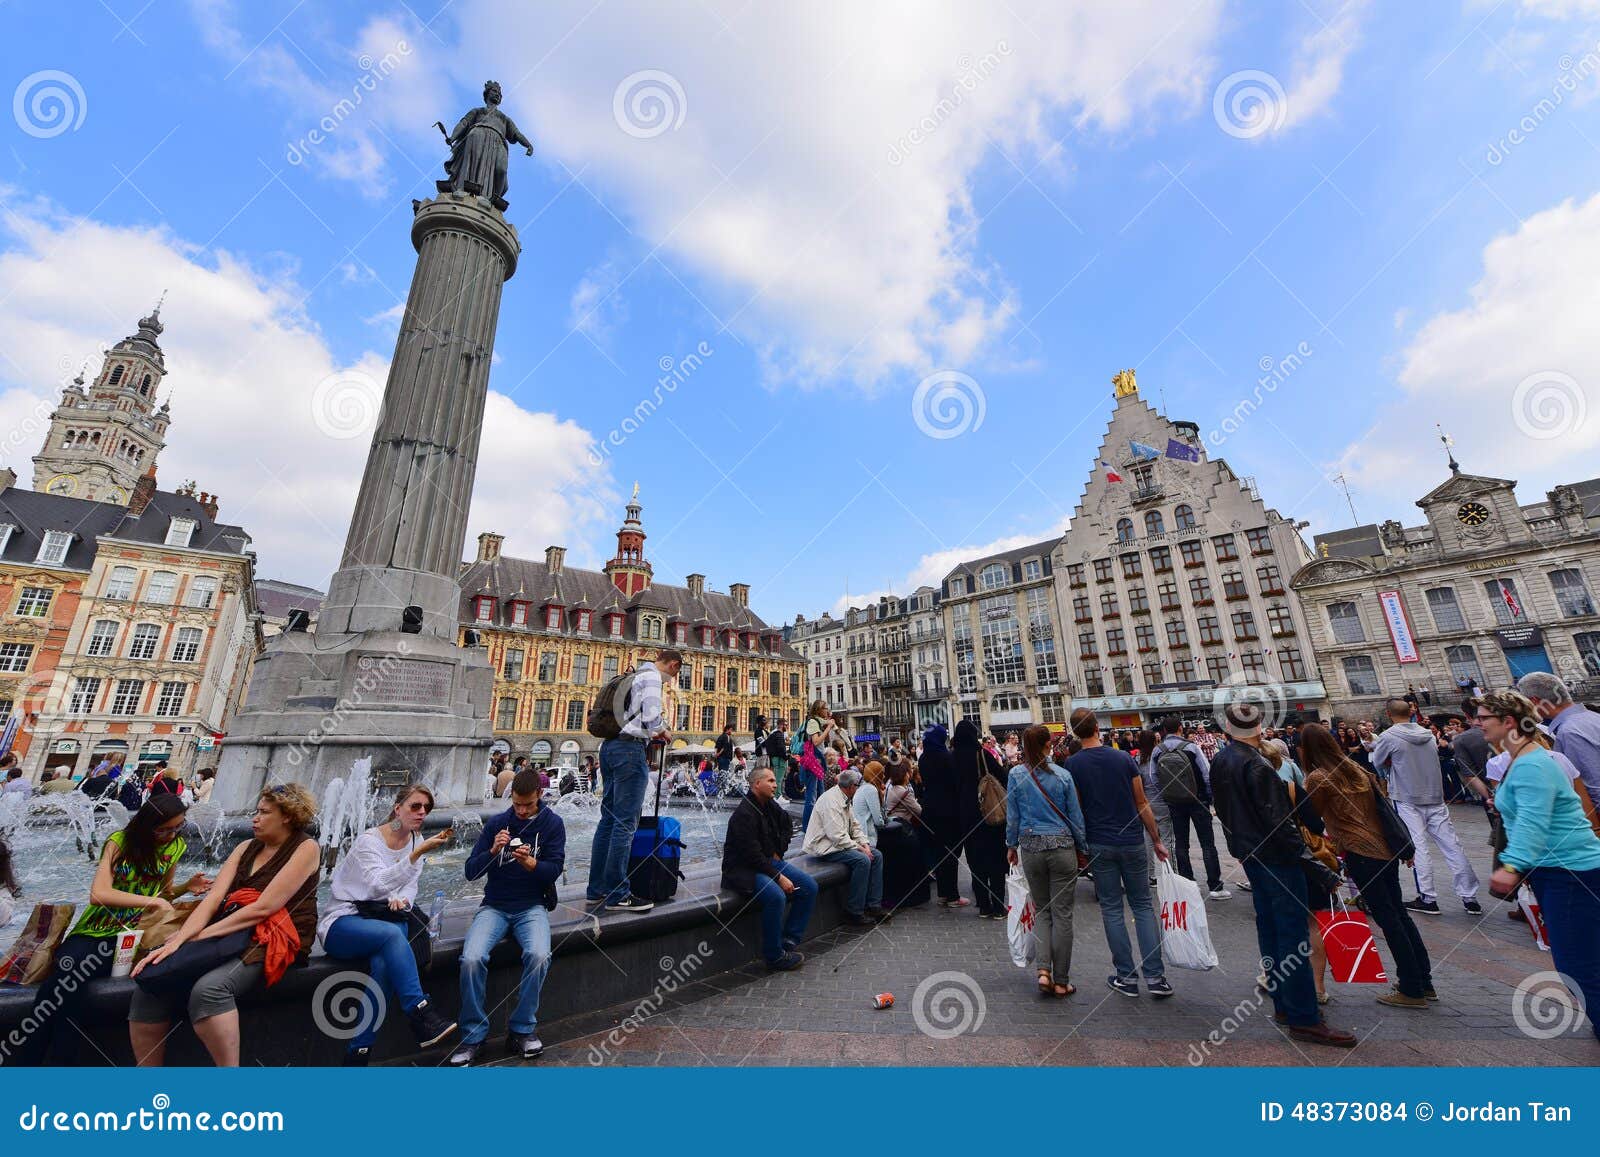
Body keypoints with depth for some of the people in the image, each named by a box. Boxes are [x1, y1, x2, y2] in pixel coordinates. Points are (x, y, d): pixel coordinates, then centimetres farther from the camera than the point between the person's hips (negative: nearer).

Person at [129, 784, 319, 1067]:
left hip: (274, 943, -7)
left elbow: (263, 908, -14)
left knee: (208, 988, -31)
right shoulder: (247, 847, 15)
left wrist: (201, 935, -10)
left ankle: (228, 1068, -17)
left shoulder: (305, 847, -7)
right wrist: (177, 939, -12)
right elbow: (214, 897, 4)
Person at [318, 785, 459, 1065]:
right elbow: (379, 884, -28)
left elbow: (411, 885, 10)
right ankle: (420, 1015, -33)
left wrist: (403, 900, -13)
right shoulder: (368, 839, -13)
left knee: (384, 964, -29)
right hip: (342, 924, -5)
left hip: (382, 918, 5)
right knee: (392, 934, -36)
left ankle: (358, 1053, -19)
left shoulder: (416, 841, 6)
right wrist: (417, 853, -39)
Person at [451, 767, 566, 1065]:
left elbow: (554, 870, -8)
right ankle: (473, 1035, -3)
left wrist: (529, 862, -27)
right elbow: (471, 871, 1)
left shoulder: (552, 824, -1)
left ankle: (523, 1030, -5)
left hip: (532, 906, -1)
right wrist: (493, 851, -19)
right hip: (495, 906, 2)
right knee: (472, 958, -25)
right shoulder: (496, 823, 3)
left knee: (538, 955, -28)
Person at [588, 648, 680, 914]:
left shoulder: (635, 676, 21)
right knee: (626, 822, -5)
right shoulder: (652, 676, -7)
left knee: (609, 817, 12)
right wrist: (665, 733, 2)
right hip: (630, 750, -10)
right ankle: (617, 895, 0)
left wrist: (652, 733, 21)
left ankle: (597, 889, 19)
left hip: (609, 746, 10)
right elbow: (651, 718, -17)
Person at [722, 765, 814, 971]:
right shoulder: (744, 814, -21)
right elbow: (753, 855, -25)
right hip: (743, 869, -9)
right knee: (776, 896, -34)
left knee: (809, 887, -4)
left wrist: (778, 852, 13)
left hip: (769, 861, 9)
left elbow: (788, 826, 25)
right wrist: (779, 877, -24)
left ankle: (789, 940, 4)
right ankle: (775, 957, -15)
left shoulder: (771, 805, 6)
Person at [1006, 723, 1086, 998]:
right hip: (1062, 846, -1)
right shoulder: (1062, 775, -7)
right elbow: (1076, 816, 0)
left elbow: (1012, 816, 0)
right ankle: (1061, 982, 16)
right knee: (1062, 913, 8)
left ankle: (1045, 969, 5)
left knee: (1042, 911, 17)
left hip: (1031, 847, 1)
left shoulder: (1015, 775, -5)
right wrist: (1082, 850, 13)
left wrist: (1011, 845, 13)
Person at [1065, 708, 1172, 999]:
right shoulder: (1124, 758, -3)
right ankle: (1155, 976, 12)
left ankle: (1127, 977, 15)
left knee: (1112, 909, 9)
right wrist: (1157, 840, 10)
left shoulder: (1072, 765, -8)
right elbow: (1142, 804, 0)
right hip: (1132, 841, 2)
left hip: (1099, 844, -2)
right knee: (1143, 906, 14)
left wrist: (1079, 845, 6)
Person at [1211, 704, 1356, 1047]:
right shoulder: (1256, 765, -21)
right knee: (1292, 932, -2)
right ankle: (1303, 1018, 5)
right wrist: (1300, 848, -14)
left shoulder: (1219, 761, 6)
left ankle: (1282, 1002, 27)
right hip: (1275, 854, -8)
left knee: (1268, 925, 17)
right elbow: (1276, 817, -22)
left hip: (1248, 851, 8)